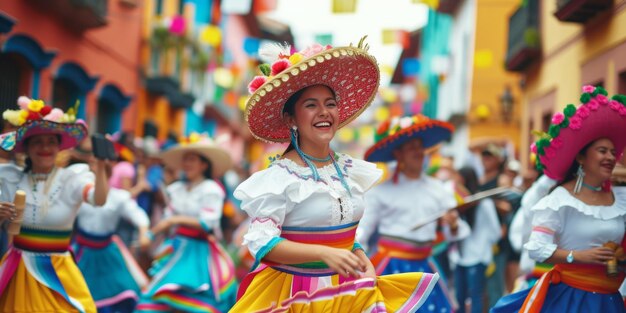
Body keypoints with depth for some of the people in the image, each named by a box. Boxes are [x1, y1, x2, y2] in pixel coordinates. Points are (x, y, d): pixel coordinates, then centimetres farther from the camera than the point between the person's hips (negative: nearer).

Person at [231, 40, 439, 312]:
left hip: (348, 290, 6)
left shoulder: (349, 170, 4)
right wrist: (324, 253, -29)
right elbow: (262, 242, -20)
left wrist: (366, 268, -3)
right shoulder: (280, 176, -15)